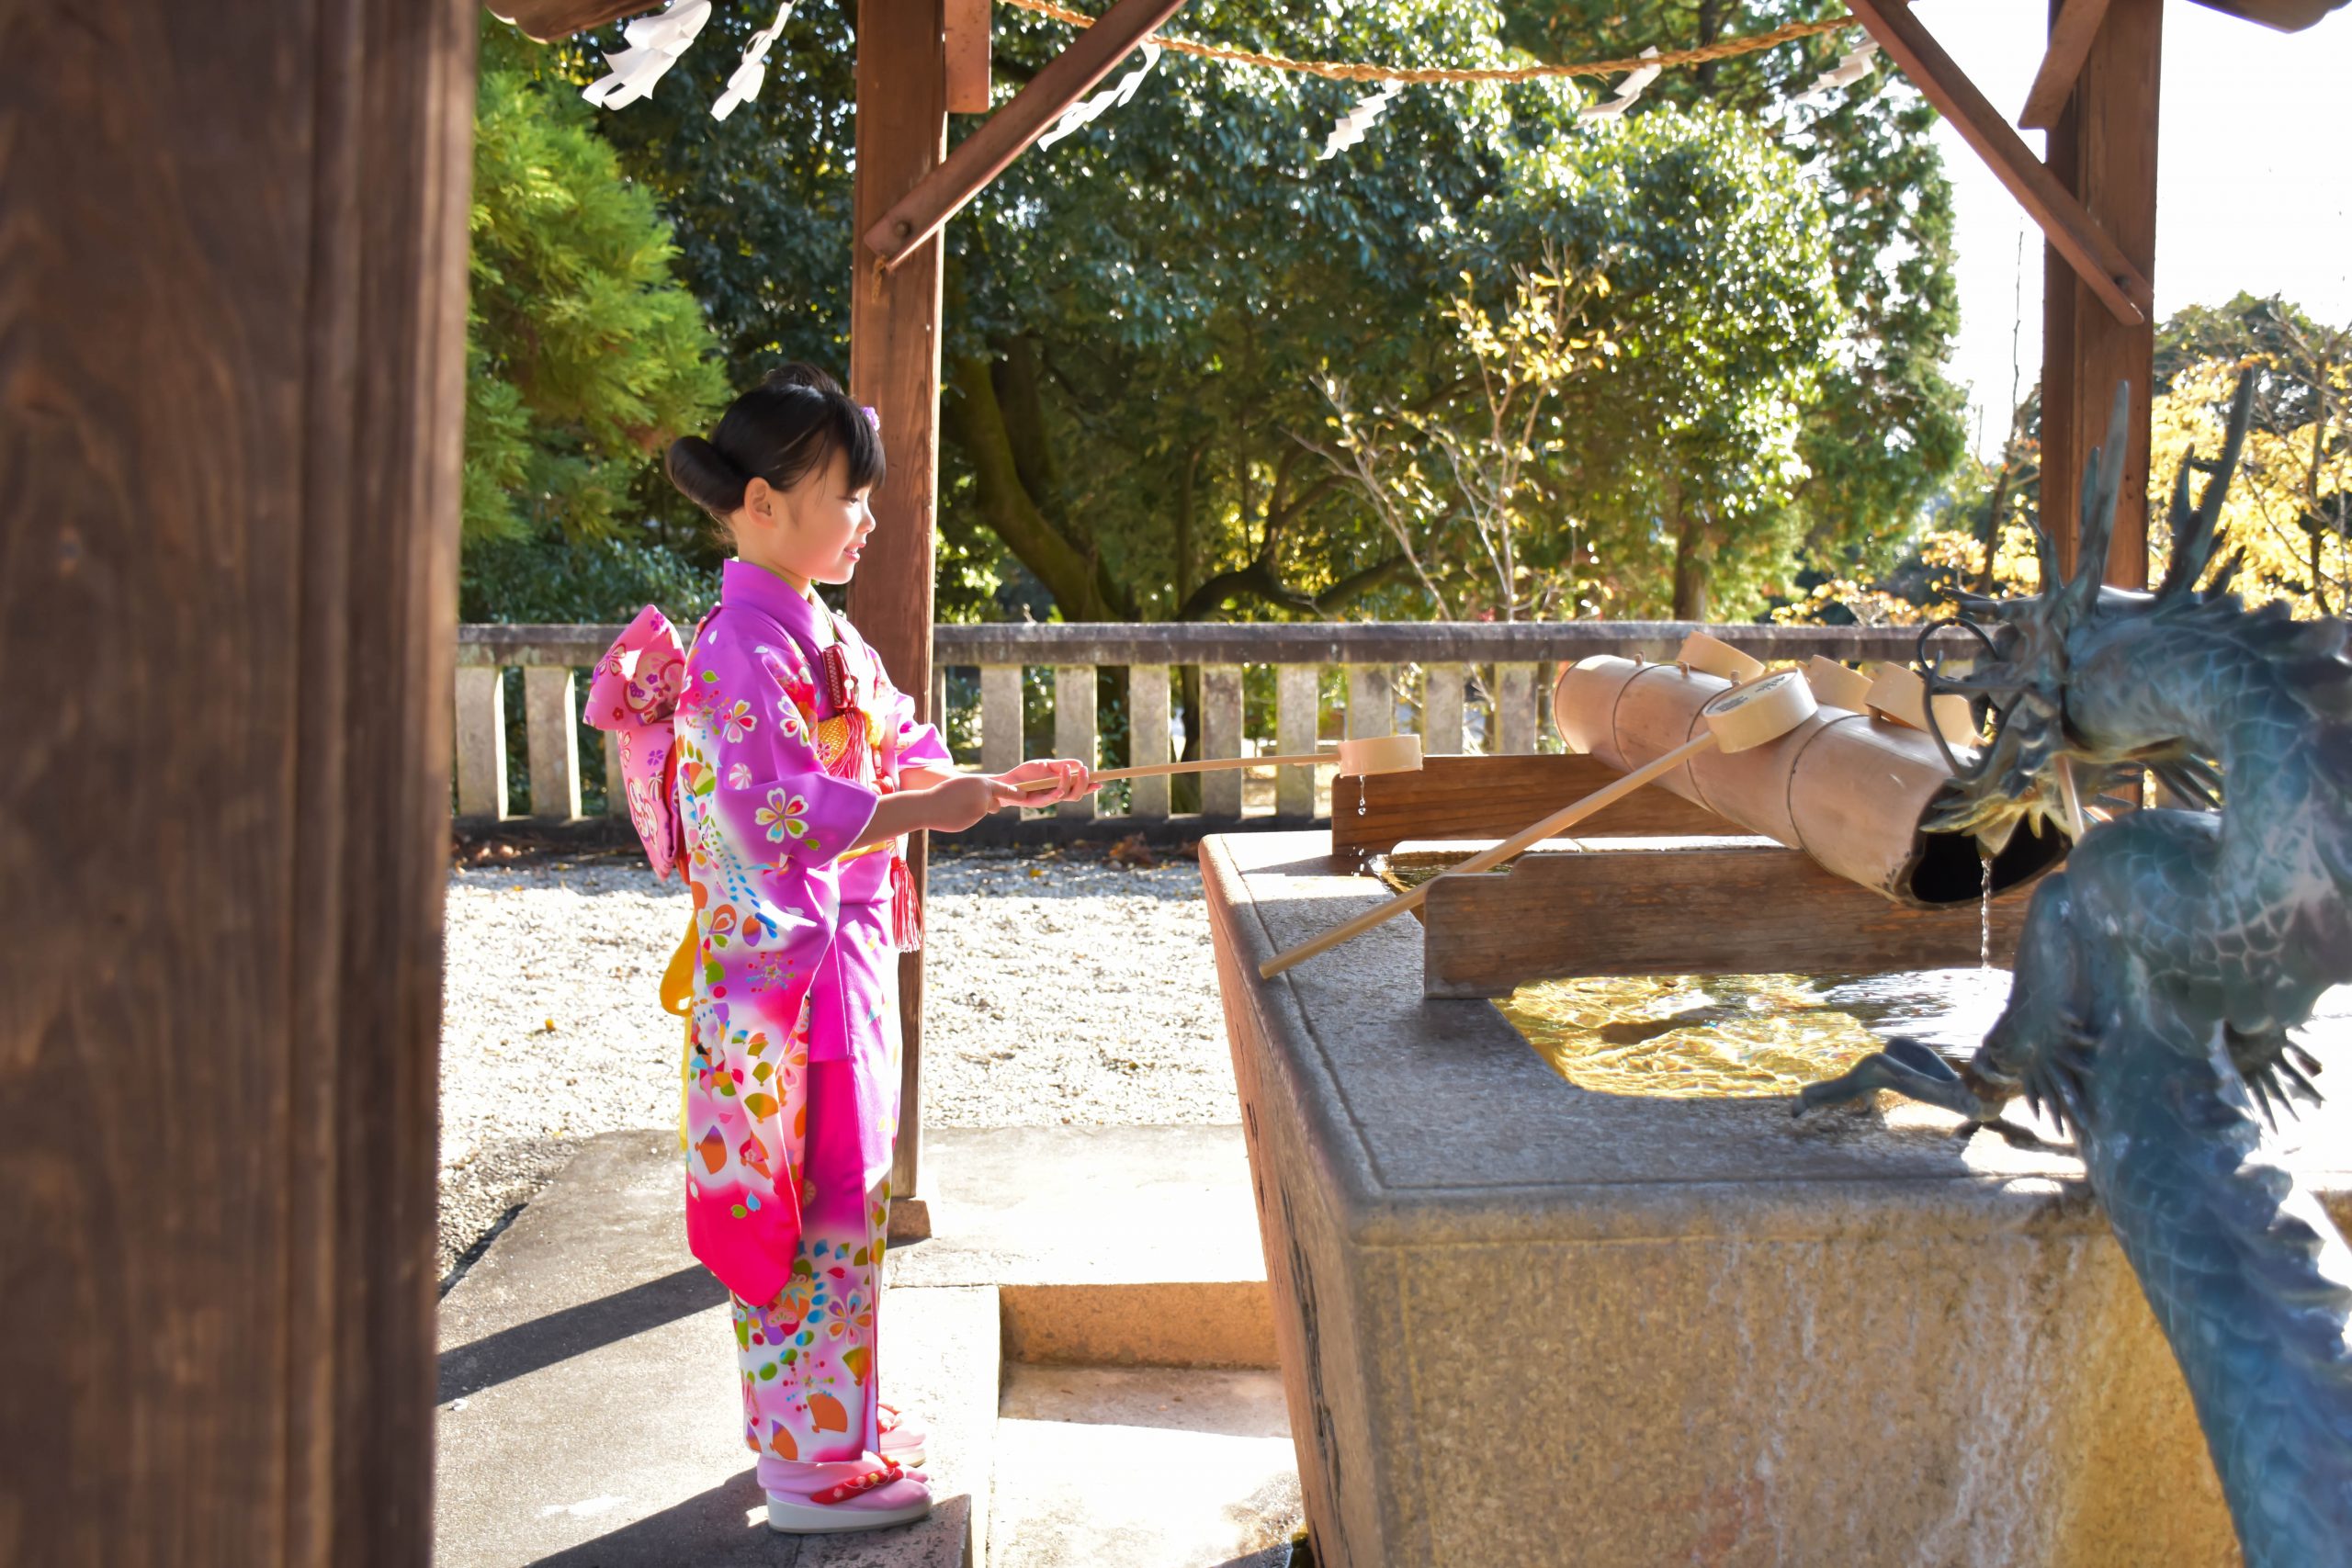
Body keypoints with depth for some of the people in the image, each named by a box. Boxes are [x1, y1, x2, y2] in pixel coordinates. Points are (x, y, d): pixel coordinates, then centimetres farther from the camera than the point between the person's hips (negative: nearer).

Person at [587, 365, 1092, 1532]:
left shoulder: (824, 634, 12)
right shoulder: (743, 647, -18)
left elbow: (901, 754, 16)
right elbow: (778, 813, -25)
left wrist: (1004, 783, 3)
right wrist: (933, 809, -26)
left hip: (845, 951, 10)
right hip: (784, 963, -9)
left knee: (847, 1196, 18)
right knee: (819, 1205, 0)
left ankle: (834, 1411, 33)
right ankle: (810, 1461, 13)